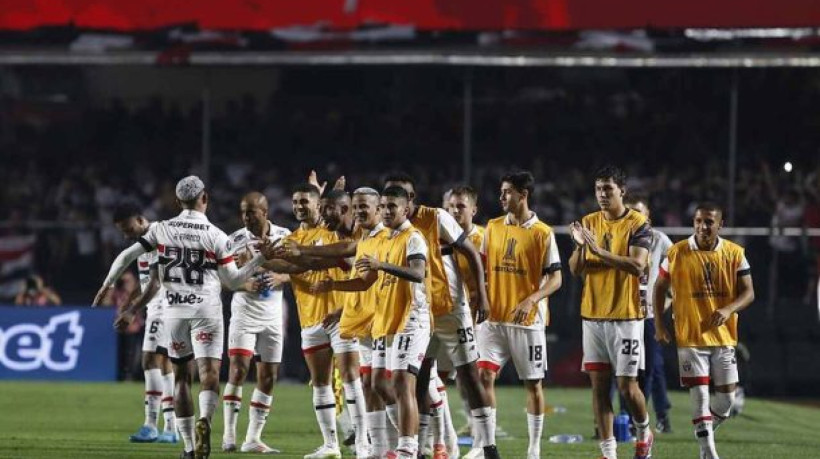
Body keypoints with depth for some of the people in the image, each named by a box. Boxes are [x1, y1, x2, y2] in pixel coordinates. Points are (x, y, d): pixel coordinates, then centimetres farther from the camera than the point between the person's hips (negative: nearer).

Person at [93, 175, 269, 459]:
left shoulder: (162, 229, 4)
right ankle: (204, 419, -40)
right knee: (209, 371, -9)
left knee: (181, 374, 14)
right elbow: (233, 281, 3)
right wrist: (260, 259, 11)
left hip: (175, 309, 2)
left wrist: (106, 286, 14)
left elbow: (126, 257, 4)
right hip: (206, 308, -2)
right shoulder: (215, 236, -2)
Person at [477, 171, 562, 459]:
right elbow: (482, 268, 16)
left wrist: (531, 300, -21)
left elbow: (555, 279, -6)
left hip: (528, 320, -4)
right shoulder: (493, 228, 9)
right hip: (493, 317, 4)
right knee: (485, 375, -8)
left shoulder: (542, 233, -5)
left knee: (532, 383, 4)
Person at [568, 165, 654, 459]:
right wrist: (580, 246, -14)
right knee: (598, 383, 2)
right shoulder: (588, 223, 9)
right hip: (593, 314, 5)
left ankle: (644, 433, 22)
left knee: (626, 384, -4)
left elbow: (637, 266, -19)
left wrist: (599, 251, -25)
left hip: (626, 316, -5)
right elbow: (575, 270, 7)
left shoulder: (637, 225, -6)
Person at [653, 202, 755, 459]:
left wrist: (728, 310, -18)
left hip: (724, 337, 2)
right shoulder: (677, 253, -3)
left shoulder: (734, 254, 1)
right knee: (700, 394, -9)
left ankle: (705, 434, 29)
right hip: (690, 337, -2)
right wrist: (659, 325, 2)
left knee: (726, 397, 5)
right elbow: (660, 288, 8)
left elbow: (748, 292, 2)